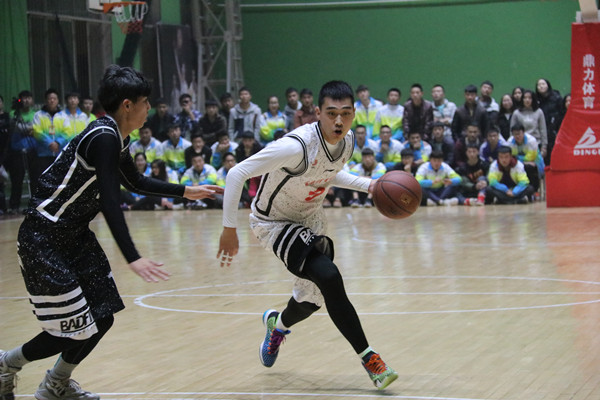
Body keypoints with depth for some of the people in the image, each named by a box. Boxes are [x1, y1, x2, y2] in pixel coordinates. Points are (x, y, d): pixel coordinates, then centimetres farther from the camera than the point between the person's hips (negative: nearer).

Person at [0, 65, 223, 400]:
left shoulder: (117, 139, 8)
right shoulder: (103, 139, -21)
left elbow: (135, 182, 26)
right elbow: (109, 202, -28)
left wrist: (186, 191, 26)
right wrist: (133, 258, -32)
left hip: (75, 235, 10)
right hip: (44, 240, -10)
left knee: (102, 318, 9)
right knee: (74, 330, -7)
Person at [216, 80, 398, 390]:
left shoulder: (347, 141, -11)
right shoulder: (297, 145, -34)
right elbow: (237, 174, -32)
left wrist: (368, 185, -1)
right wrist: (229, 229, -28)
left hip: (310, 219, 8)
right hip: (274, 222, -7)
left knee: (313, 298, 14)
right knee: (328, 276, -26)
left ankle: (277, 324, 50)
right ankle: (368, 357, -14)